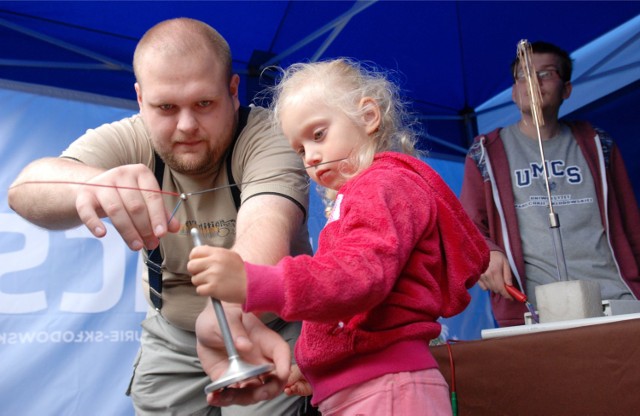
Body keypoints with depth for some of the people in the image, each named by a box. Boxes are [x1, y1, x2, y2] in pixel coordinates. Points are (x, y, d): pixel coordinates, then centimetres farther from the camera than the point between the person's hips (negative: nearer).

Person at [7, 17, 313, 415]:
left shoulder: (268, 138, -25)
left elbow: (263, 226, -45)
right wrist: (92, 184, -59)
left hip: (272, 331, -2)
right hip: (172, 338, 3)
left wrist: (231, 315, -67)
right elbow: (27, 189, -35)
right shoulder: (128, 141, -16)